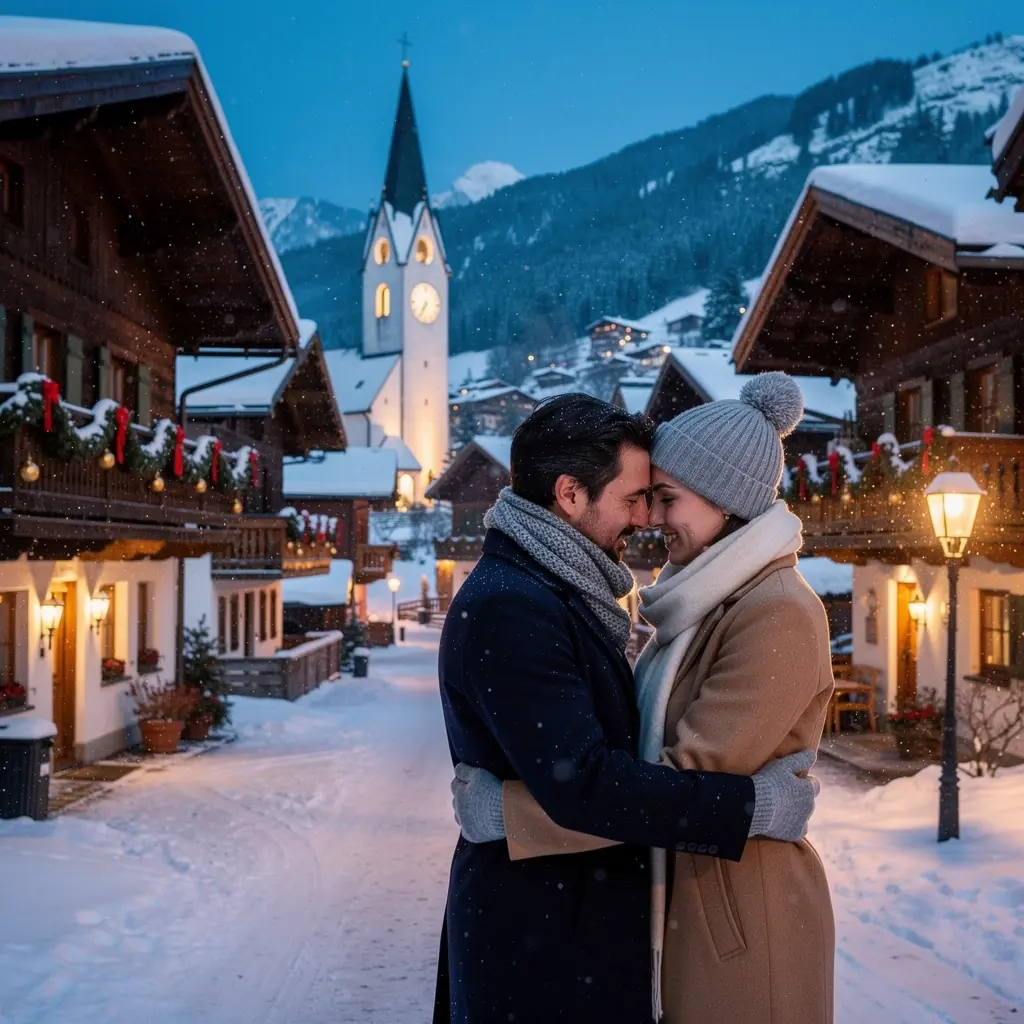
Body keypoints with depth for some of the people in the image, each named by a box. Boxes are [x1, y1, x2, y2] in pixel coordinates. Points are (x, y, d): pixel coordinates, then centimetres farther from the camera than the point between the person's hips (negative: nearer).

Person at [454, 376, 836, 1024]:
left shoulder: (779, 613, -20)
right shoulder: (711, 600, 8)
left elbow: (694, 776, -25)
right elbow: (652, 740, 8)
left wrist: (508, 807, -24)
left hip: (743, 917, -8)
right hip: (681, 901, 8)